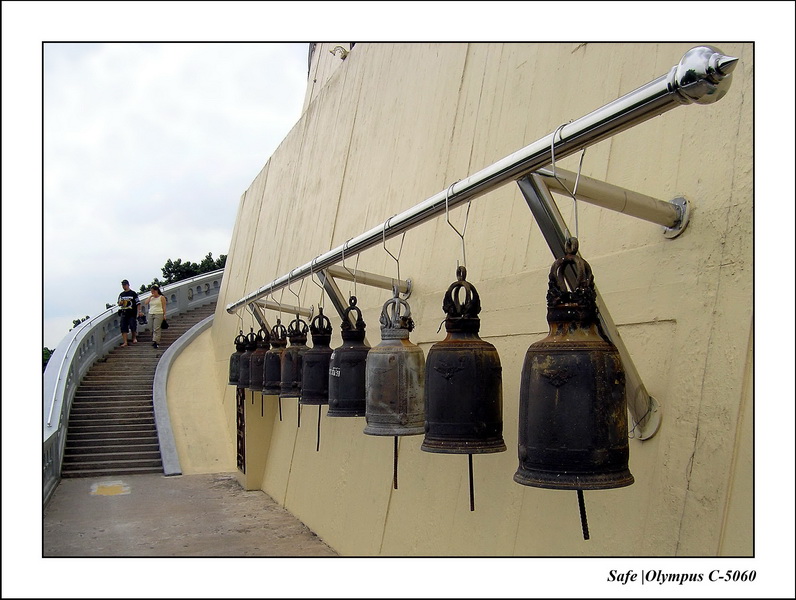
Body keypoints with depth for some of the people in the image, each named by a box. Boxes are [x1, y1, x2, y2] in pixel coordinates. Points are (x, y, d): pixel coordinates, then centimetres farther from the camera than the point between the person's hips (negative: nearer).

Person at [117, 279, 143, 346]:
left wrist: (139, 311, -10)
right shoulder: (121, 295, 14)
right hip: (124, 313, 4)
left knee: (133, 326, -4)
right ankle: (125, 342, 0)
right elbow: (119, 303, 21)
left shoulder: (133, 293, -1)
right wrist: (120, 302, -3)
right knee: (123, 328, -3)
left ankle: (134, 338, 25)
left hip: (132, 313, -4)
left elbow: (138, 303, -3)